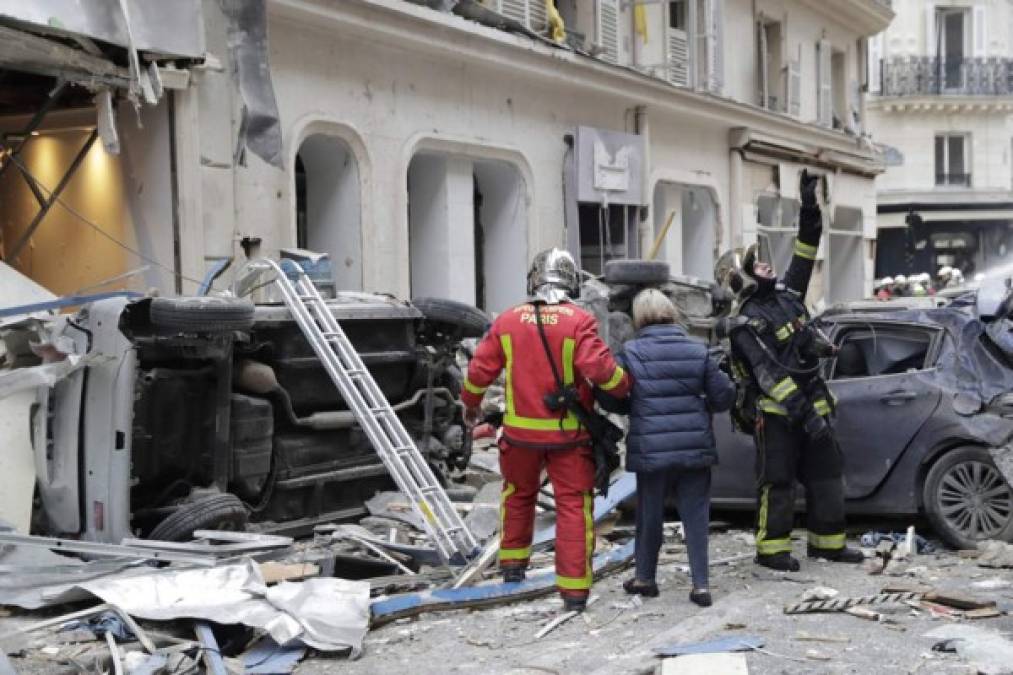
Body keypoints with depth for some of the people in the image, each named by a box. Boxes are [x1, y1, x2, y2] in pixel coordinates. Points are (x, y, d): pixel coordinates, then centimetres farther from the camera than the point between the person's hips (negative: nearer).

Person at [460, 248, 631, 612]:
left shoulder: (508, 321, 0)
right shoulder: (579, 321, -13)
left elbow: (480, 369, 4)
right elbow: (599, 367, -22)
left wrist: (470, 403, 21)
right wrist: (626, 386, -3)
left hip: (521, 431, 3)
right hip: (568, 434, -3)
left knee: (518, 494, 25)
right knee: (574, 505, 3)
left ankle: (512, 563, 37)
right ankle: (574, 589, 1)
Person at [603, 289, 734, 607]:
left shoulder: (630, 352, -5)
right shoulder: (698, 351, 2)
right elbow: (723, 396, 2)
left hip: (651, 450, -1)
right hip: (695, 448, 1)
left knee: (650, 514, 14)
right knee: (696, 515, 8)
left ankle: (645, 577, 25)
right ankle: (700, 584, 6)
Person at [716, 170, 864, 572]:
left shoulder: (787, 295, 10)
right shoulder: (745, 325, -12)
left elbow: (805, 255, 12)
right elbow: (768, 373, -21)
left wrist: (809, 208, 2)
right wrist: (803, 410, -28)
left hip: (812, 405, 8)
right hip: (776, 415, -7)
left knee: (826, 475, 10)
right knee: (778, 481, -4)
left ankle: (827, 542, 19)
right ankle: (771, 548, 5)